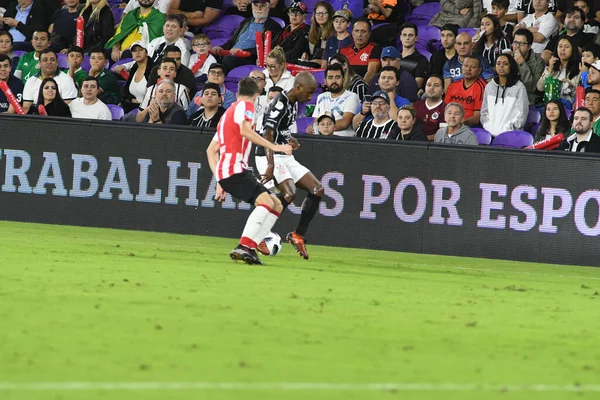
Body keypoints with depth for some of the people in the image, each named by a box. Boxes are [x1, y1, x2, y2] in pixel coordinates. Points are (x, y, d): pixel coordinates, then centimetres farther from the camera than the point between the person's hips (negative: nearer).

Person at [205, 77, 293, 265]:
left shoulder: (229, 112, 30)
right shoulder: (245, 105, 4)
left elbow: (211, 150, 30)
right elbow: (245, 130, -17)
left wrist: (220, 182, 27)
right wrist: (273, 146, -16)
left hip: (224, 172, 9)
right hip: (234, 168, -9)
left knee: (277, 206, 8)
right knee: (265, 201, -25)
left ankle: (249, 249, -6)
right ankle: (243, 247, -38)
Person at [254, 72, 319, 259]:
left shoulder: (294, 103, 12)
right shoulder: (279, 104, -17)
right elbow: (267, 135, -27)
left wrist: (289, 140, 13)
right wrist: (271, 165, -36)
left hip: (285, 157, 10)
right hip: (270, 157, -10)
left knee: (317, 189, 3)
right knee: (289, 192, -27)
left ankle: (298, 235, 8)